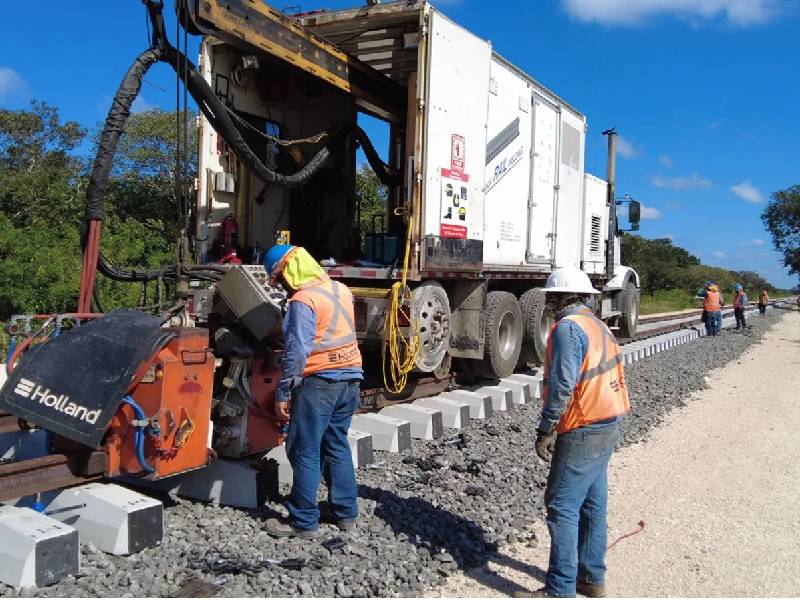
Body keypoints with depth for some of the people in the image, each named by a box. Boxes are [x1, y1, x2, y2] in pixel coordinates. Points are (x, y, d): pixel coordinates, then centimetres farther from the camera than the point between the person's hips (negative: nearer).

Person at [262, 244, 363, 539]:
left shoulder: (303, 301, -15)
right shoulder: (341, 290, 9)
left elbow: (296, 352, -18)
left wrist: (283, 394, -12)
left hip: (320, 381, -8)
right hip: (350, 377, 8)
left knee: (304, 451, 2)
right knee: (337, 445, 17)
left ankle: (304, 522, 7)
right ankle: (345, 512, 24)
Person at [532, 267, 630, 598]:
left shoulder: (569, 327, -15)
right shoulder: (599, 325, 14)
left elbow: (562, 384, -23)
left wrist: (545, 430, -17)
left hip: (582, 432, -10)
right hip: (608, 425, 10)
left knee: (563, 507, -4)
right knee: (593, 503, 16)